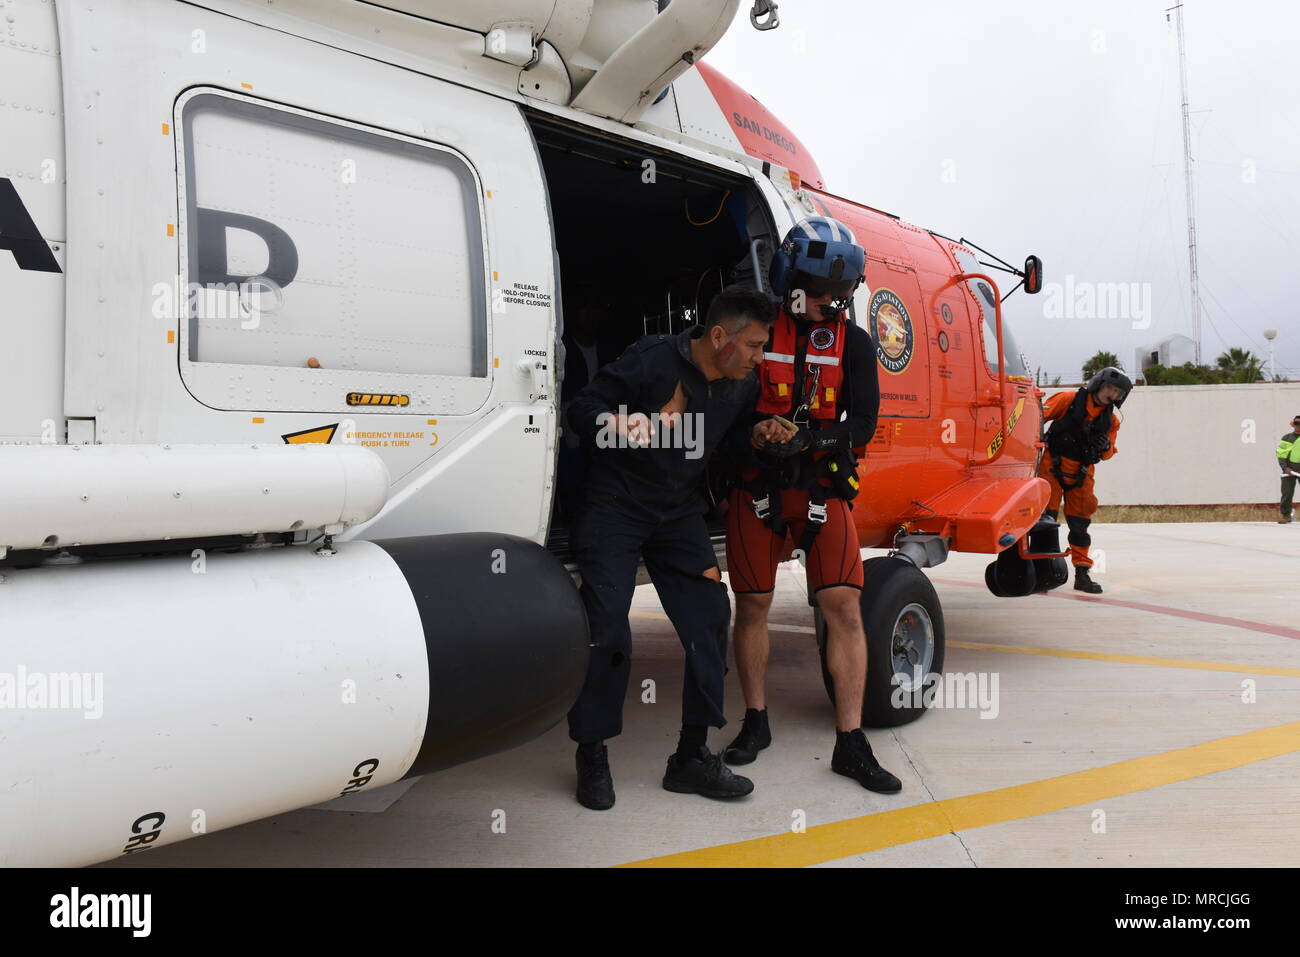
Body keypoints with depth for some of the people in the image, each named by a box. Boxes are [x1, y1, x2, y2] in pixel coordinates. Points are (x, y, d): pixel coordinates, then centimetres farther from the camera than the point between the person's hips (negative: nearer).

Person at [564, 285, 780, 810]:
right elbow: (581, 407, -13)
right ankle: (593, 758, 8)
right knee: (606, 630, -9)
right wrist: (617, 424, -34)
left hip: (679, 512, 6)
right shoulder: (651, 360, -16)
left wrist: (758, 434, -6)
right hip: (616, 506, -5)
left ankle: (692, 756, 9)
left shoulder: (741, 386, 2)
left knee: (710, 621, -3)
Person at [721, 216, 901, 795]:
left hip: (821, 486, 1)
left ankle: (850, 744, 3)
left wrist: (807, 436, -22)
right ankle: (756, 722, 24)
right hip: (756, 484, -1)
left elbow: (863, 423, -4)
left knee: (844, 606, -6)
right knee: (752, 605, 5)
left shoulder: (853, 343, 4)